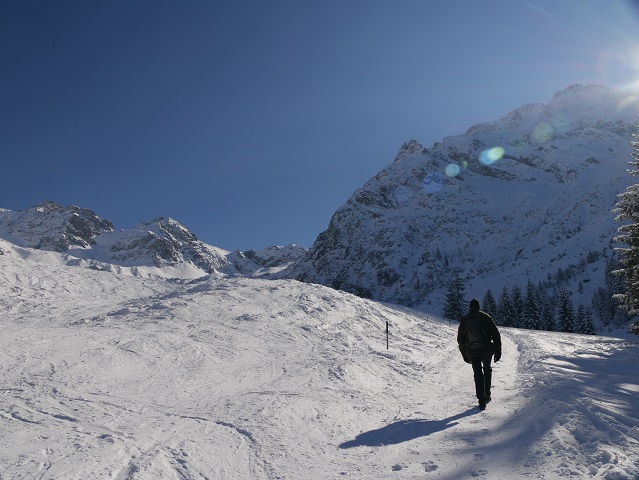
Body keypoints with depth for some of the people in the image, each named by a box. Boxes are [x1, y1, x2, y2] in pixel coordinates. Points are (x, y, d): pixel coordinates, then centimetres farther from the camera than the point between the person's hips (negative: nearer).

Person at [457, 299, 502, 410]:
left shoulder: (464, 320, 5)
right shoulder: (485, 317, -2)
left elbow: (460, 339, 9)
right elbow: (496, 335, -4)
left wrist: (464, 355, 16)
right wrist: (498, 351, 2)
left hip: (472, 352, 1)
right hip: (486, 350, -1)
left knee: (478, 375, 9)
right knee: (487, 369, 23)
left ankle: (482, 401, 4)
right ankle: (487, 395, 18)